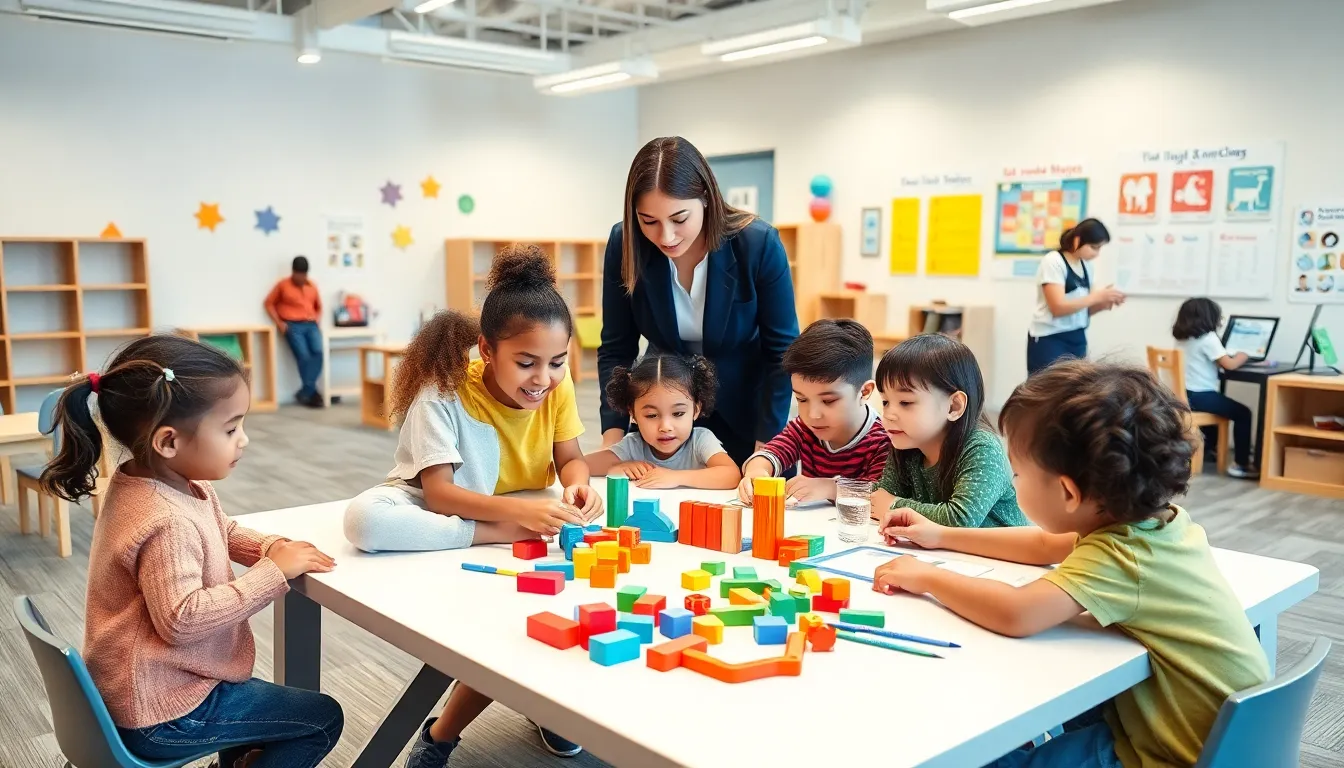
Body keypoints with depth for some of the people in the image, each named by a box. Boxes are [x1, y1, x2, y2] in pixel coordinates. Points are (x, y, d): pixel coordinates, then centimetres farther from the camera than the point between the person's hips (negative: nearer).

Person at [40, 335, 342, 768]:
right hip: (162, 713, -10)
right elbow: (182, 619, -35)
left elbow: (225, 533, 15)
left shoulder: (176, 485, 0)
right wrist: (273, 571, -30)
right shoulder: (168, 522, -32)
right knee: (323, 718, 0)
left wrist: (271, 548, -4)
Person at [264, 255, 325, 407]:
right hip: (293, 326, -3)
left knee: (318, 352, -21)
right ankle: (312, 393, -6)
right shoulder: (283, 285, 4)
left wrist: (316, 319, 8)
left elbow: (319, 307, 27)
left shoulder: (312, 286, 15)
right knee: (304, 356, -20)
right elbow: (269, 303, 8)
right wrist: (279, 322, -2)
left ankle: (304, 392, -14)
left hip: (311, 325, 3)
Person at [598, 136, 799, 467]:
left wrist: (765, 448, -20)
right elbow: (616, 349, -10)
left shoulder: (759, 245, -23)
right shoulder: (625, 245, -17)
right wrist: (613, 436, -21)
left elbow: (782, 350, -16)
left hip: (745, 415, -1)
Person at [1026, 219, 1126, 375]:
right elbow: (1058, 308, -20)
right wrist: (1097, 296, -17)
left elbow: (1082, 309, 15)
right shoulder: (1053, 262, -11)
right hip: (1049, 340, -7)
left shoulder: (1086, 266, 10)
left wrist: (1103, 304, -4)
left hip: (1077, 340, 7)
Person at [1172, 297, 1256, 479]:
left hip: (1185, 395, 9)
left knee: (1218, 407, 34)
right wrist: (1242, 356, 4)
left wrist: (1233, 357, 18)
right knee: (1243, 414, 1)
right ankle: (1241, 465, 0)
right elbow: (1229, 365, -16)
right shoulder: (1208, 338, -13)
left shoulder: (1182, 338, 12)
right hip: (1200, 396, -9)